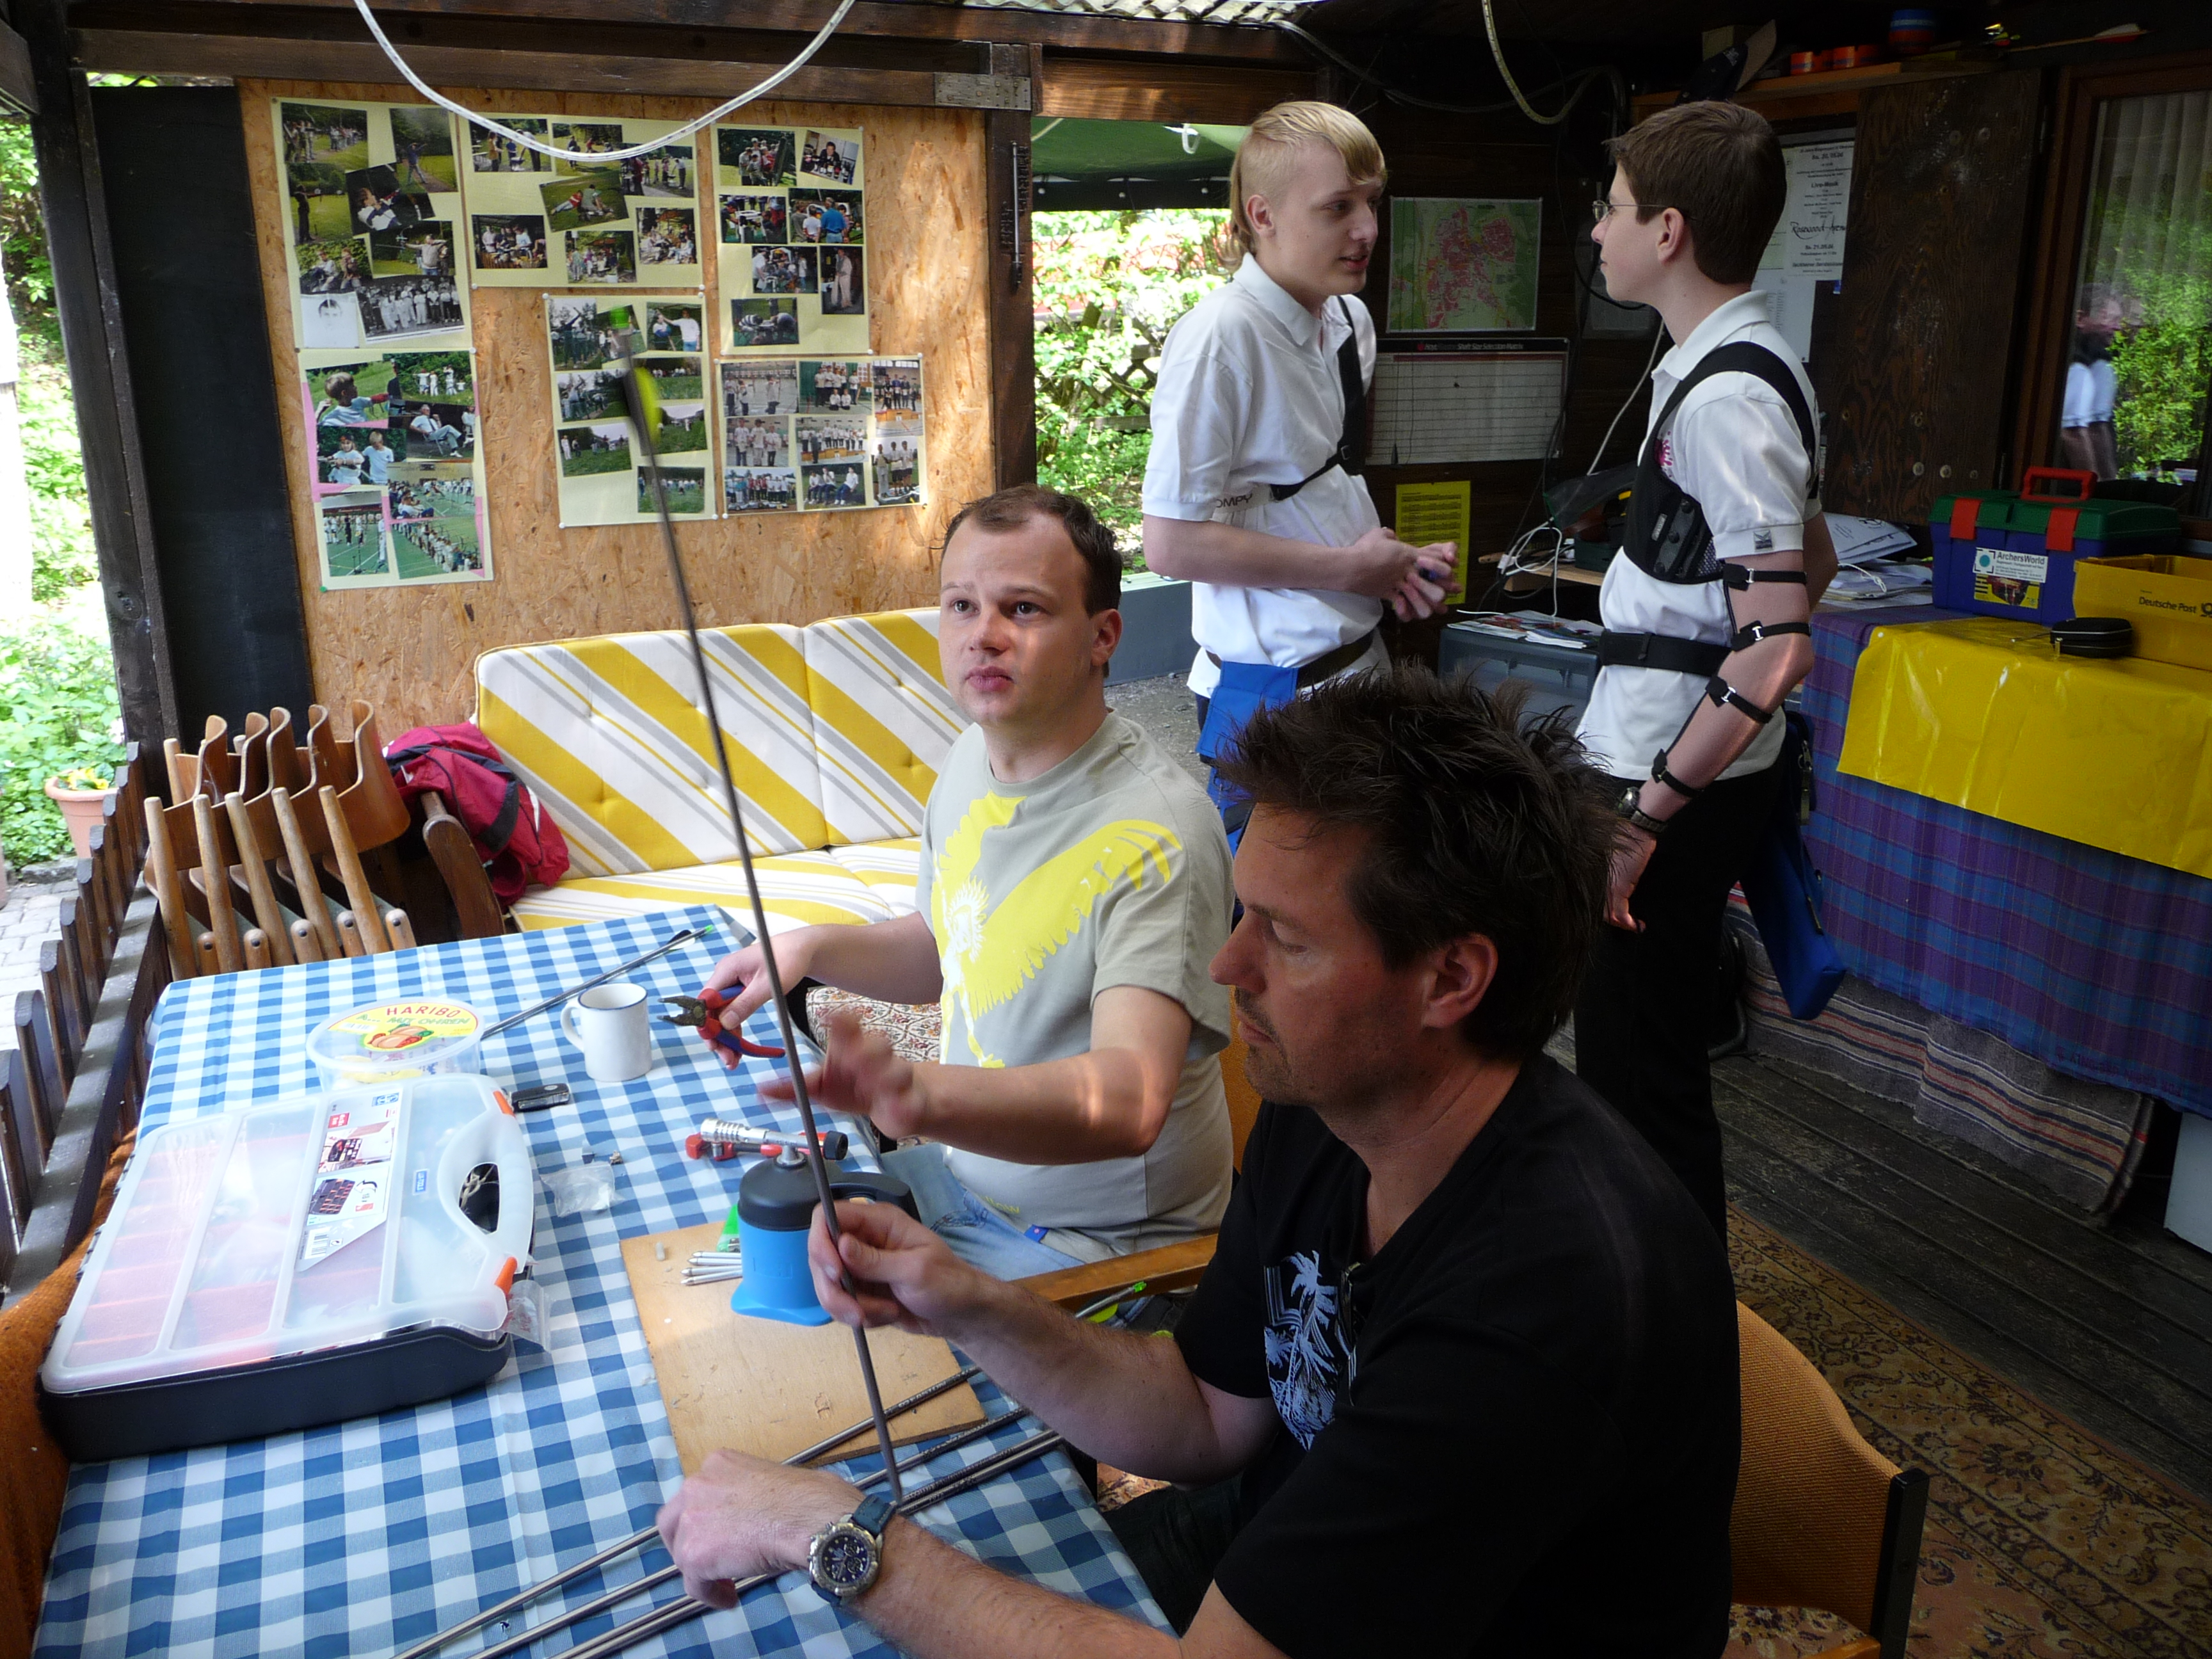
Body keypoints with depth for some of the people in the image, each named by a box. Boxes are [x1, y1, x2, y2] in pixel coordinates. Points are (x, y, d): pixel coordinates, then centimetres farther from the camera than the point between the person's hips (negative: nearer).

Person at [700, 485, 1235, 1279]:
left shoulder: (1153, 833, -28)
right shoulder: (973, 757, 0)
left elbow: (1131, 1099, -41)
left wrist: (924, 1095, -57)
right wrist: (814, 949, 0)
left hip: (1089, 1242, -7)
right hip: (965, 1168, 8)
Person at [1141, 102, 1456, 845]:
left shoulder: (1351, 322, 8)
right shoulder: (1220, 337, -19)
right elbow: (1172, 541, -22)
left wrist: (1392, 560, 2)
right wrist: (1351, 566, -16)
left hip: (1360, 663, 8)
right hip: (1270, 687, -8)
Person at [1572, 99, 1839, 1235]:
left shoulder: (1726, 397, -20)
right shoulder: (1731, 367, 11)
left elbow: (1779, 646, -25)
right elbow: (1809, 559, 22)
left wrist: (1643, 817, -22)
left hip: (1679, 789, -10)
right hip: (1662, 761, 10)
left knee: (1639, 1067, 0)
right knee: (1627, 1045, 21)